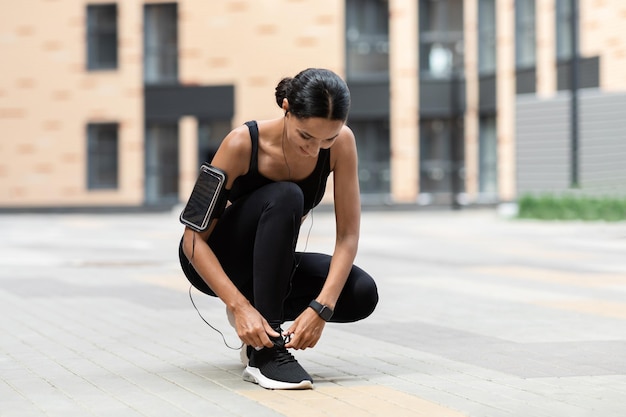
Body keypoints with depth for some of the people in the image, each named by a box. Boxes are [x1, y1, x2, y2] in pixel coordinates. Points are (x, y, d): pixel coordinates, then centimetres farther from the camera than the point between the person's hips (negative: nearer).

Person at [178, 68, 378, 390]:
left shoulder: (341, 142, -21)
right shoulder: (243, 143, -29)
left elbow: (348, 235, -21)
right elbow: (194, 238, -28)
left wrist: (321, 308, -36)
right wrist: (240, 306, -40)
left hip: (271, 264, 4)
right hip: (212, 262, -4)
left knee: (362, 294, -24)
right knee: (285, 198, -34)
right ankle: (266, 352, -32)